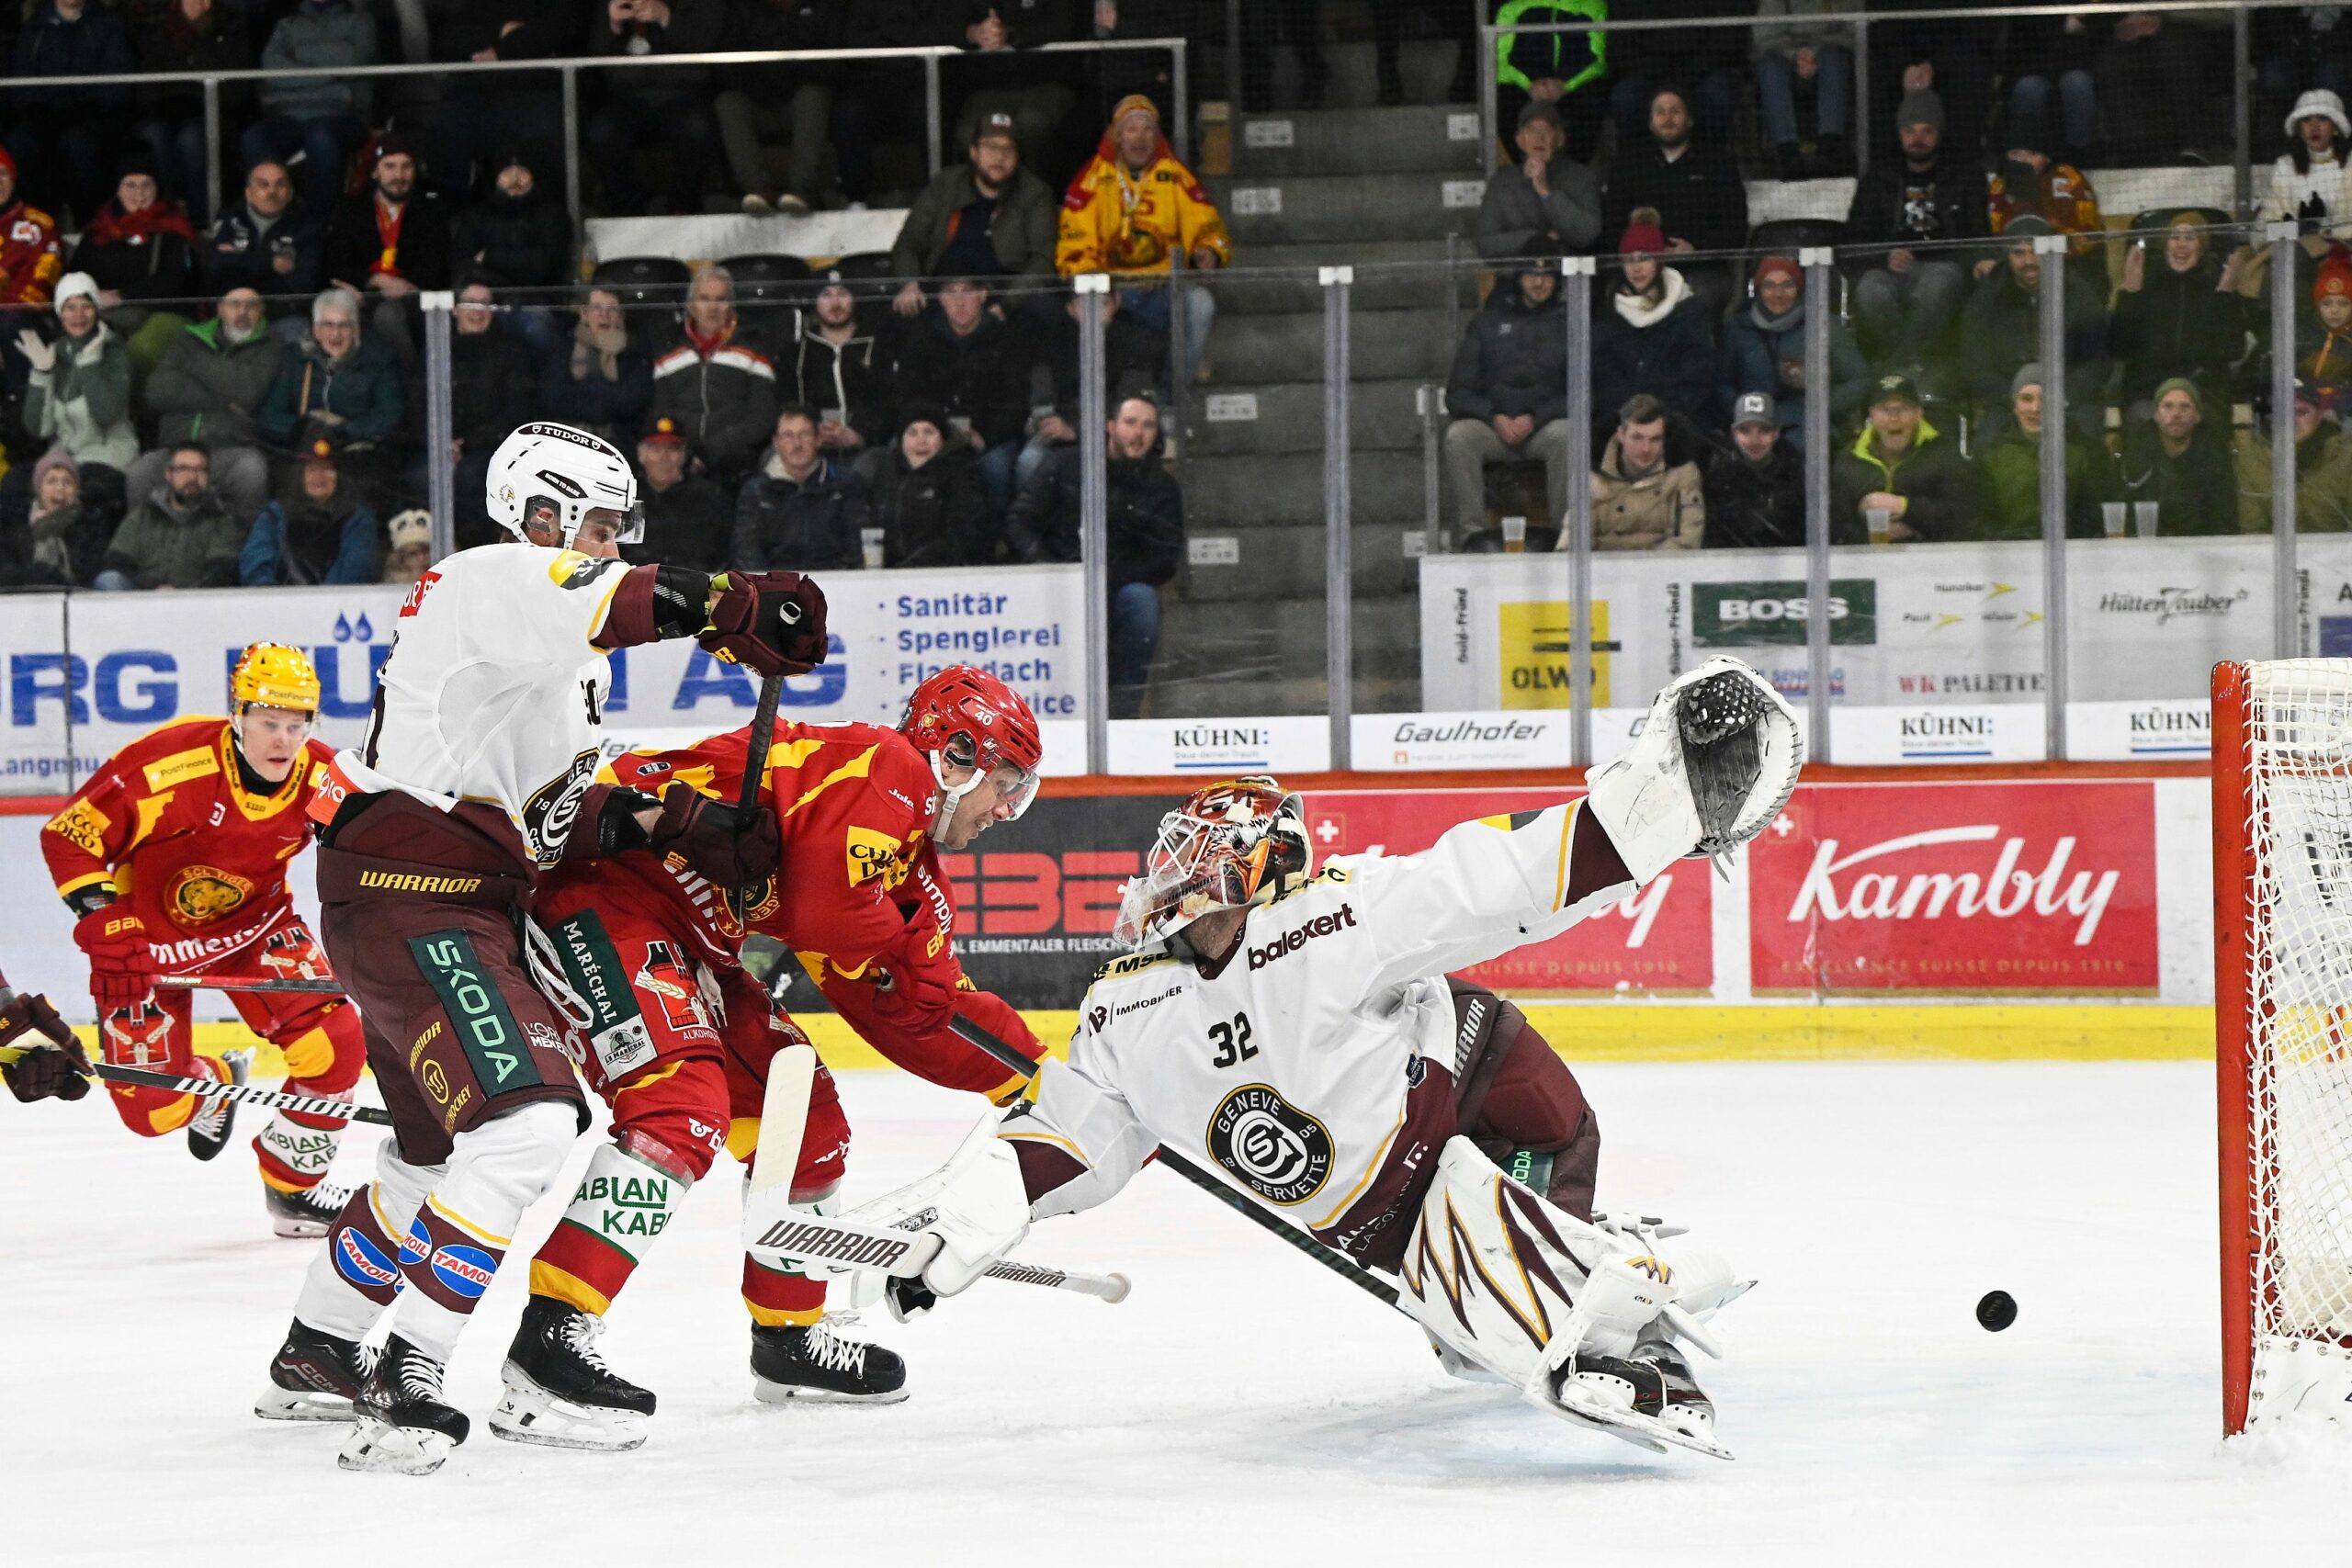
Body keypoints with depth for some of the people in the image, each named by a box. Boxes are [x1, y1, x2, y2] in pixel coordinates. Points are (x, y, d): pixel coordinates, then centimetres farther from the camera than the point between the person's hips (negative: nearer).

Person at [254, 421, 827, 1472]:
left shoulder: (566, 661, 22)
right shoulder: (494, 584, -10)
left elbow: (549, 813, 17)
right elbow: (594, 596, -33)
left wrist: (670, 825, 3)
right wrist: (730, 610, -38)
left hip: (464, 902, 12)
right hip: (409, 899, -12)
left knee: (436, 1146, 24)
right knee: (525, 1119, -23)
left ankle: (314, 1359, 40)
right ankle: (407, 1385, -26)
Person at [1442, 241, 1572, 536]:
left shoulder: (1567, 323, 13)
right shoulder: (1487, 322, 16)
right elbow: (1457, 392, 10)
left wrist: (1536, 418, -12)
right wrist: (1494, 417, -9)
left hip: (1546, 425, -1)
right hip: (1492, 427, 1)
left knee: (1566, 436, -36)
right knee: (1458, 436, -31)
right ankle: (1471, 531, -33)